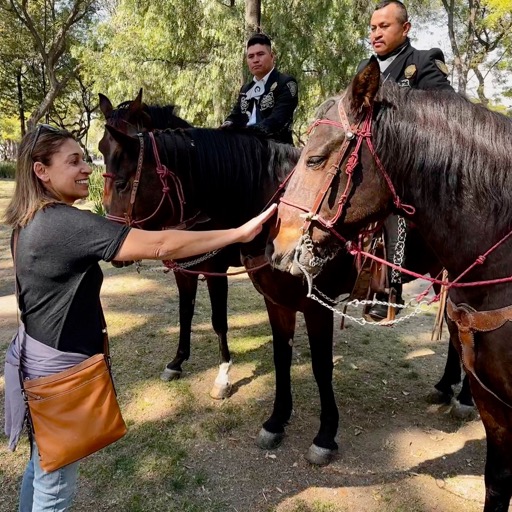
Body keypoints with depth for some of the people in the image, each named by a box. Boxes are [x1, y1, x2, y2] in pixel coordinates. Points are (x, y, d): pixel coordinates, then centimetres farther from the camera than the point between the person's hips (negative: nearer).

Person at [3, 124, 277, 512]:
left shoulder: (32, 220, 3)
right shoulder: (66, 223, -27)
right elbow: (158, 246, -31)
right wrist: (240, 233, -27)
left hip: (38, 355, 10)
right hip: (58, 368, -10)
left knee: (42, 465, 29)